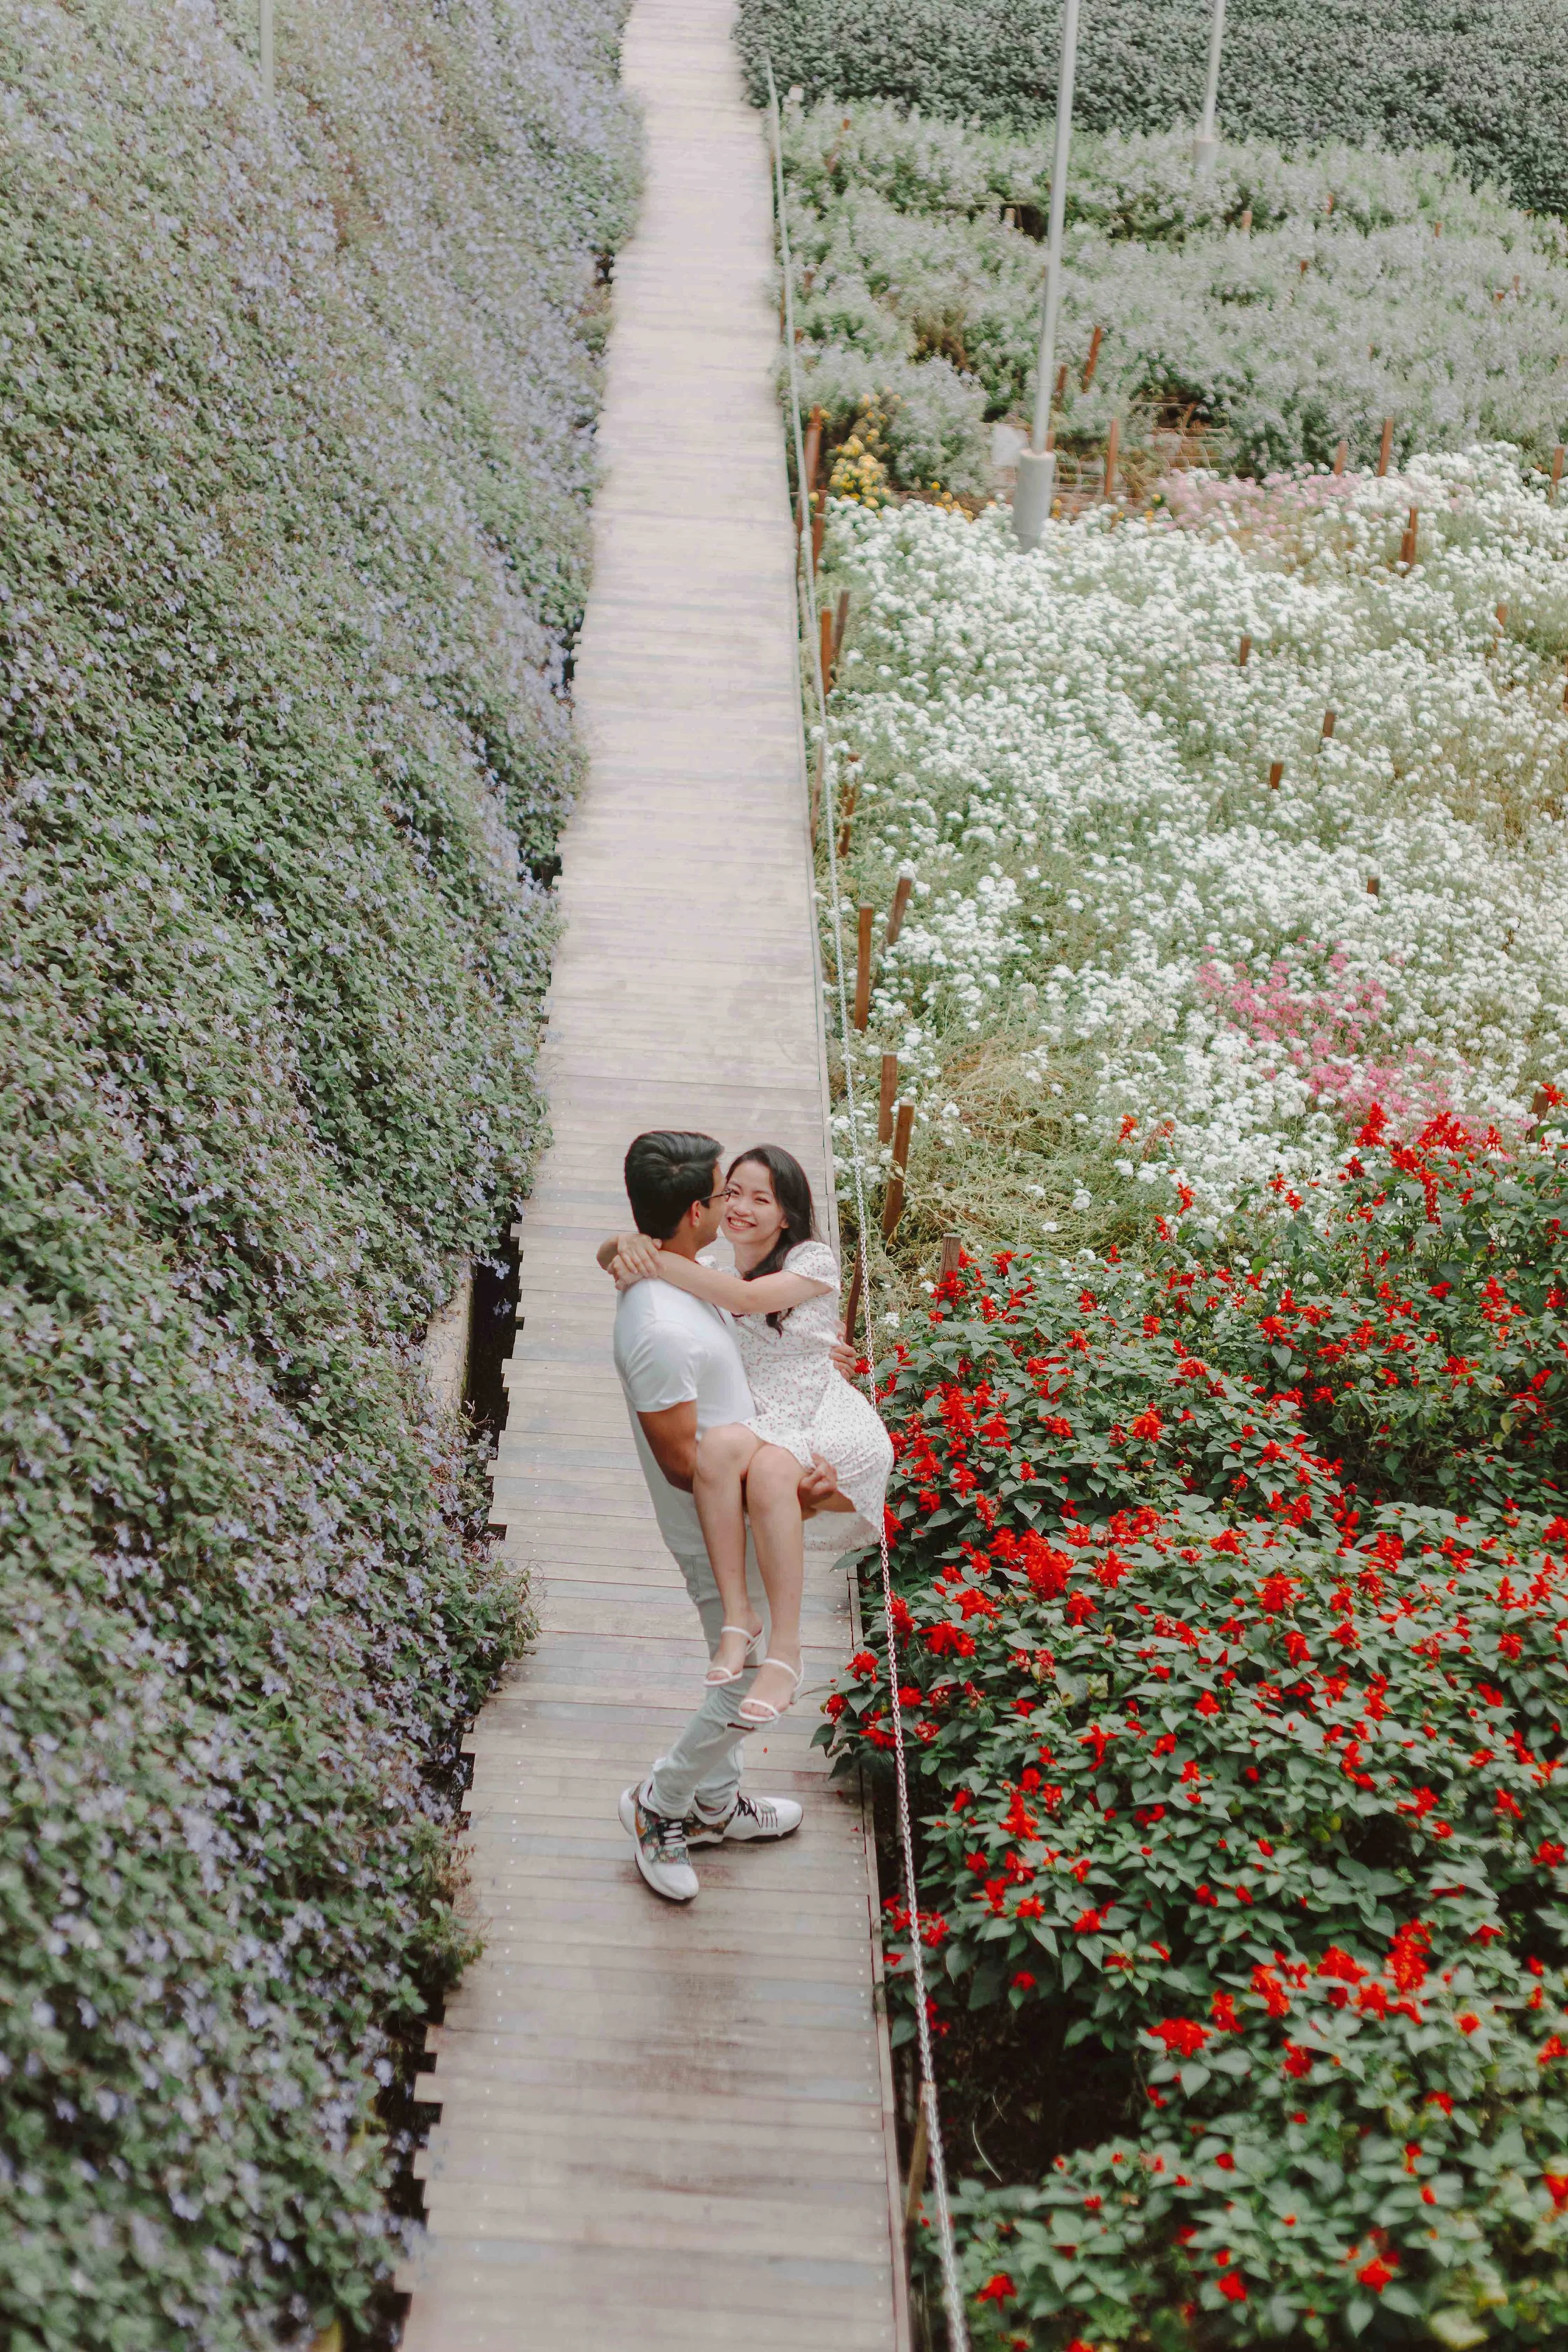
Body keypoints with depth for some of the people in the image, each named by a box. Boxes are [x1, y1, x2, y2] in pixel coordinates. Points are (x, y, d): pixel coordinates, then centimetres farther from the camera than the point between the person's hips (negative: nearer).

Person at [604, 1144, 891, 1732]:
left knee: (770, 1467, -38)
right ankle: (737, 1618, -29)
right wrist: (628, 1244, -14)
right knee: (720, 1444, -35)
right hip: (762, 1426, 3)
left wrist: (660, 1262, -21)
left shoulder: (814, 1261, 2)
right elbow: (611, 1257, 10)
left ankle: (785, 1649, -30)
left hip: (833, 1428, -3)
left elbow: (747, 1297, -16)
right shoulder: (711, 1273, 15)